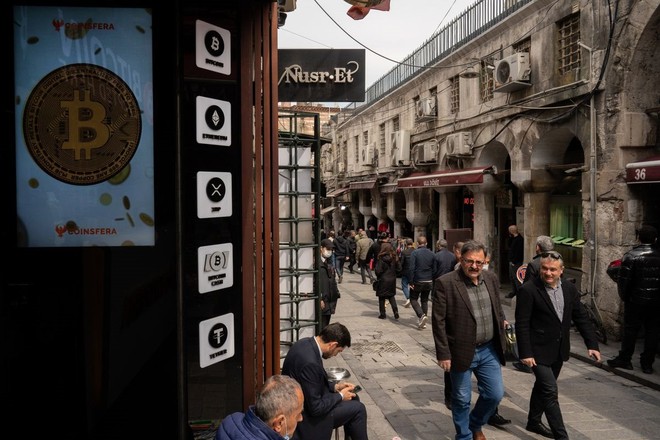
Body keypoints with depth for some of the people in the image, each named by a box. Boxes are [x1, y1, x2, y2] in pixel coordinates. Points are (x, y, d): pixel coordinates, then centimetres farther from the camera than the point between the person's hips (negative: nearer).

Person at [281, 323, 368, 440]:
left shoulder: (306, 343, -5)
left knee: (353, 399, 16)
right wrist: (340, 396, -12)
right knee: (358, 408, -2)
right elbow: (315, 408, -26)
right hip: (306, 417, -9)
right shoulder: (310, 362, -33)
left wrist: (334, 386, 5)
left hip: (306, 401, 9)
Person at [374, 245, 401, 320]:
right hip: (392, 280, 4)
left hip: (383, 281, -4)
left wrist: (375, 269, 3)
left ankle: (382, 314, 10)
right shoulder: (394, 259, -2)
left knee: (381, 298, 8)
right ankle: (396, 311, 0)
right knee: (391, 296, 17)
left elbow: (378, 271, -18)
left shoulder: (381, 260, -15)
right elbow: (399, 268, 1)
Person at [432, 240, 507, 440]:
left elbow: (498, 310, 14)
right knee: (462, 399, 10)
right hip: (461, 352, -5)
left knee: (495, 394, 12)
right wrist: (443, 354, -14)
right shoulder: (445, 283, -16)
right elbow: (438, 321, -14)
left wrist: (501, 339, 12)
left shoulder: (491, 278, 2)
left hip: (489, 350, 5)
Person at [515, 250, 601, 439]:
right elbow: (522, 324, -17)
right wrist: (525, 353, -19)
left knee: (543, 387, 21)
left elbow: (581, 317, 6)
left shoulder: (570, 288, 1)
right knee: (551, 392, -7)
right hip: (539, 351, -6)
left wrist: (592, 344, -1)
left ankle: (534, 422, 39)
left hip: (559, 351, 6)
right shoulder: (528, 290, -17)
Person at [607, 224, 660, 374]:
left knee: (630, 330, 7)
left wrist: (623, 296, 2)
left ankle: (625, 359, 16)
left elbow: (624, 279, -12)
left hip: (635, 300, -3)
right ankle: (647, 363, 14)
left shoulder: (631, 256, -11)